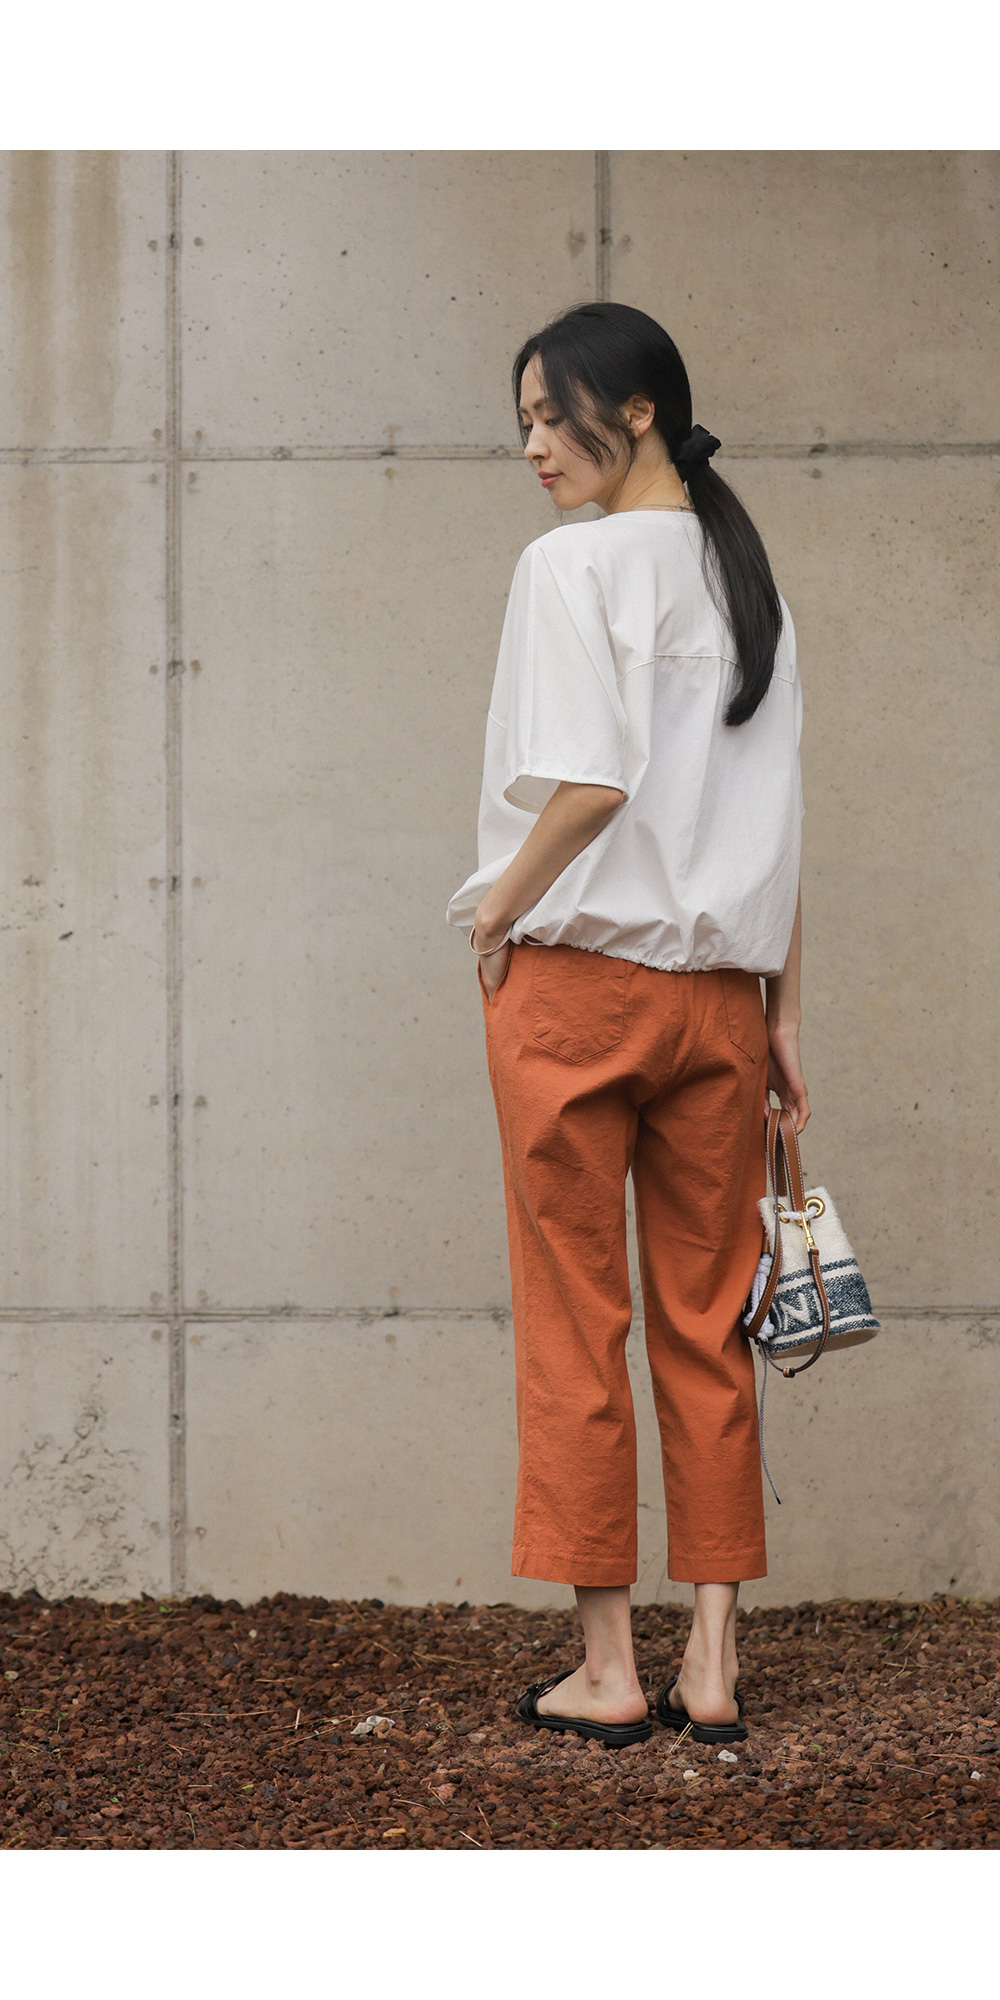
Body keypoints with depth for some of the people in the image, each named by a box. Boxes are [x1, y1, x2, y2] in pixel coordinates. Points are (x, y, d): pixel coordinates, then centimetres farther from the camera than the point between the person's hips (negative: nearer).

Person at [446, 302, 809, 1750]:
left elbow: (589, 780, -20)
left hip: (575, 978, -6)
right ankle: (712, 1667, 11)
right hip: (719, 992, 6)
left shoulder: (573, 564, -8)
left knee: (575, 1330, 2)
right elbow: (779, 827, 11)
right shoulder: (749, 581, 12)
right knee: (709, 1331, 9)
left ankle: (607, 1671, 7)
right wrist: (784, 1018, 13)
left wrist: (496, 907, -5)